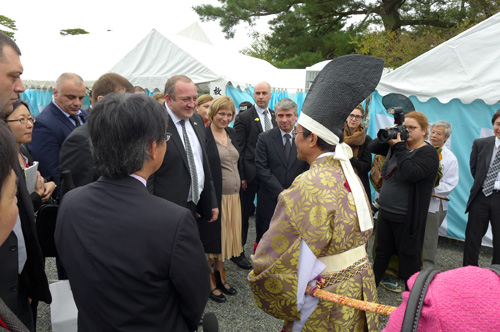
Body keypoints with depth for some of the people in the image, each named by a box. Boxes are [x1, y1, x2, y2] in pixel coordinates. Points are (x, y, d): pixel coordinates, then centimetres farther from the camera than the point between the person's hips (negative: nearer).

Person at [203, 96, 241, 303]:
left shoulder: (231, 133, 10)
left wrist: (241, 181, 10)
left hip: (233, 196, 7)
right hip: (213, 196, -7)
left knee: (224, 238, 18)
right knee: (210, 240, 7)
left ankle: (220, 277, 36)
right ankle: (209, 283, 24)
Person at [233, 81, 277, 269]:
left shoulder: (275, 116, 9)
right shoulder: (244, 118, -7)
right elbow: (238, 150, -9)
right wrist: (241, 176, -13)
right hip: (250, 174, -5)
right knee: (244, 213, 5)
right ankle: (238, 252, 20)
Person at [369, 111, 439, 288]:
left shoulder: (428, 153, -12)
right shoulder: (397, 146, 8)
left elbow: (410, 174, -27)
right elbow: (372, 147, 7)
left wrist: (399, 147, -23)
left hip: (406, 218, -7)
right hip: (385, 212, 7)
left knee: (408, 257, 6)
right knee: (382, 252, 18)